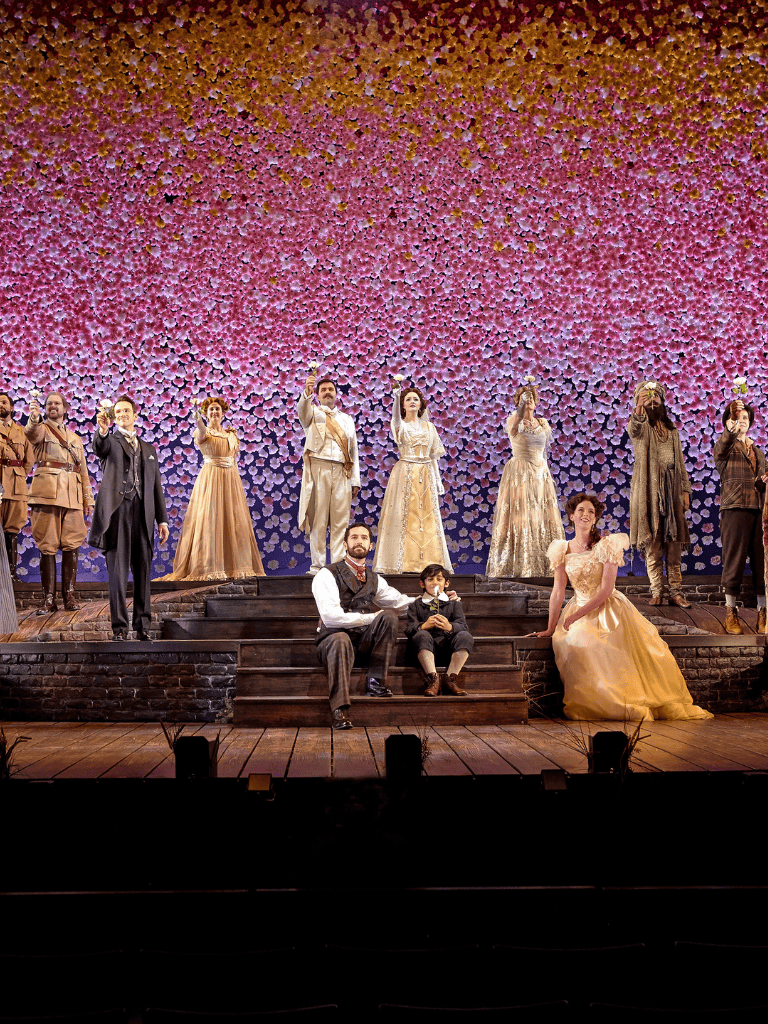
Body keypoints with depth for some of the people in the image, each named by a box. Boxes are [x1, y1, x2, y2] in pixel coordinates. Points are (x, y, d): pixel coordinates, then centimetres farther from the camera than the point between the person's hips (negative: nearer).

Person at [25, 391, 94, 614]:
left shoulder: (75, 438, 23)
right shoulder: (41, 429, 10)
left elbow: (83, 471, 21)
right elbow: (31, 432, -17)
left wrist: (88, 499, 12)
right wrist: (34, 418, -40)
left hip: (72, 495, 4)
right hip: (47, 493, -4)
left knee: (71, 546, 0)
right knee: (47, 547, -5)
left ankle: (69, 595, 7)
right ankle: (49, 599, -3)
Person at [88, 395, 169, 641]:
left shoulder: (148, 449, 23)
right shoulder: (110, 441, 12)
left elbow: (156, 486, 19)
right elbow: (98, 448, -15)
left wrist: (162, 519, 12)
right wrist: (102, 430, -37)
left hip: (143, 513, 4)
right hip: (117, 511, -3)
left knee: (143, 572, 4)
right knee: (118, 572, -6)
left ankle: (142, 626, 11)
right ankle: (119, 626, -2)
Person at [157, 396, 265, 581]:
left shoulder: (231, 433, 14)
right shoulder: (202, 432, -1)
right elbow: (201, 435, -26)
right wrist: (199, 424, -48)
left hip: (231, 478, 5)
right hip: (210, 478, -5)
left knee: (234, 521, 4)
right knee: (208, 519, -9)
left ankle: (234, 565, 12)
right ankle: (208, 567, -7)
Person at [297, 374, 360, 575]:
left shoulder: (347, 419, 23)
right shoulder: (313, 413, 13)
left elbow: (353, 450, 18)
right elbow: (303, 410, -13)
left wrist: (355, 480, 10)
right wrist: (307, 392, -35)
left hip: (342, 472, 3)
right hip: (318, 469, -3)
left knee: (340, 521, -2)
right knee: (318, 519, -6)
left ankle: (339, 565, 0)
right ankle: (317, 565, -4)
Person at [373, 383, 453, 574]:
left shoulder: (428, 426, 14)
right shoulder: (400, 425, 3)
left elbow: (433, 455, 15)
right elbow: (396, 415, -22)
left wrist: (437, 481, 11)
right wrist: (396, 393, -37)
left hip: (426, 476, 3)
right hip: (405, 474, -3)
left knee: (427, 517, 1)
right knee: (403, 515, -6)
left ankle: (427, 560, 5)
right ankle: (402, 563, -4)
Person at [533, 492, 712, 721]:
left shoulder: (607, 545, -6)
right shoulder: (562, 550, 4)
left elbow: (606, 590, -11)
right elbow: (558, 592, 3)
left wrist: (576, 616, -16)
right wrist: (550, 628, 0)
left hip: (609, 610, -2)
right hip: (578, 611, 3)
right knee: (573, 645, -26)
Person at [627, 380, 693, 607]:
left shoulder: (672, 429, 20)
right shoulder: (641, 425, 5)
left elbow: (680, 461, 20)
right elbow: (634, 428, -23)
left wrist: (685, 490, 10)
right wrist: (639, 408, -44)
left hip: (671, 489, 4)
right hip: (648, 489, -4)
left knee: (674, 542, 1)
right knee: (652, 542, -4)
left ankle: (676, 592, 3)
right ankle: (657, 591, 0)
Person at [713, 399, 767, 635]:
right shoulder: (726, 446, 7)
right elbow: (720, 450, -18)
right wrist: (731, 430, -37)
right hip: (734, 508, -4)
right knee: (734, 559, -4)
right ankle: (730, 613, 4)